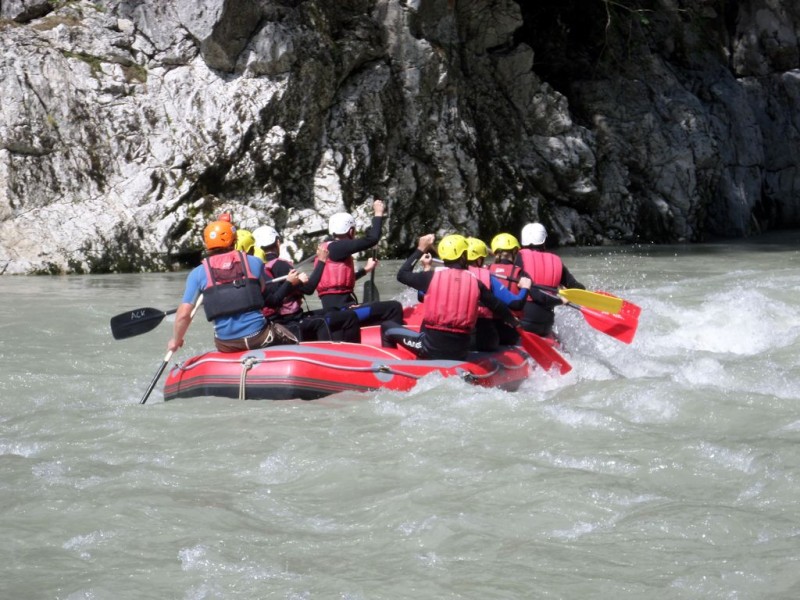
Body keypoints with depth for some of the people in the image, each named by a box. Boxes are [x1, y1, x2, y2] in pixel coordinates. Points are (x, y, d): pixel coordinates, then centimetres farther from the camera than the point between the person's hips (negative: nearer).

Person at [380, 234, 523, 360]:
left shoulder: (432, 276, -3)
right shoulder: (475, 282, 3)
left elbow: (402, 275, 12)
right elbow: (498, 306, 15)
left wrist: (420, 249, 21)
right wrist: (514, 321, 35)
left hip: (431, 346, -3)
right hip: (460, 353, 3)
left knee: (387, 327, 14)